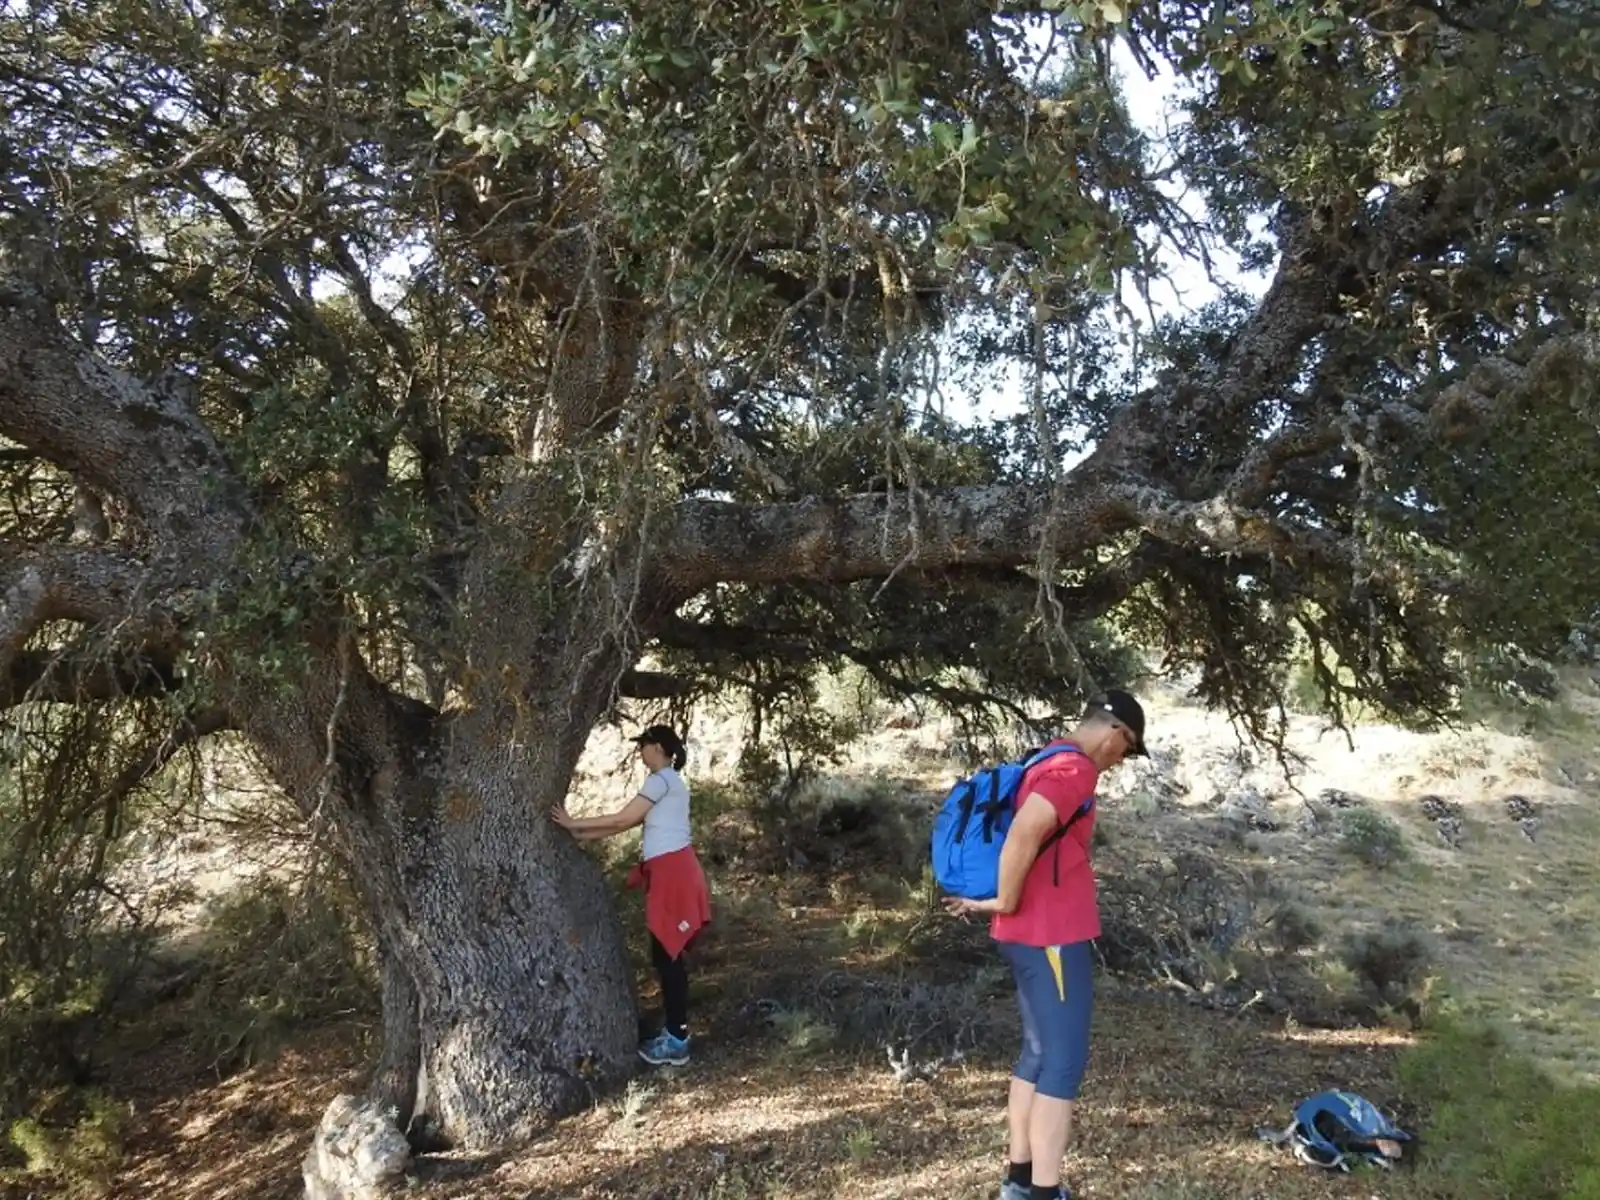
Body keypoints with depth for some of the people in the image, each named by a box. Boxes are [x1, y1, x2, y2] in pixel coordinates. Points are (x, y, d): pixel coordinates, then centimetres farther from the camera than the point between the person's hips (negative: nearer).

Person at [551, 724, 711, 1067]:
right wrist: (583, 836, 15)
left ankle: (676, 1042, -1)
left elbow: (622, 819, -12)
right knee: (666, 955, 13)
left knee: (667, 956, -6)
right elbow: (631, 823, 17)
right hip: (669, 871, 10)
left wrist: (575, 824, -5)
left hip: (672, 872, -10)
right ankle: (674, 1032, 19)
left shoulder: (661, 779, -11)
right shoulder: (669, 781, 20)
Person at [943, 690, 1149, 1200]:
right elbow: (1024, 833, -32)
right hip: (1051, 938, -10)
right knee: (1064, 1062, -5)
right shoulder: (1075, 769, -17)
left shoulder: (1051, 764, 15)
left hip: (1031, 935, 10)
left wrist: (991, 901, 16)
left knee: (1039, 1054, 16)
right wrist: (1005, 904, -20)